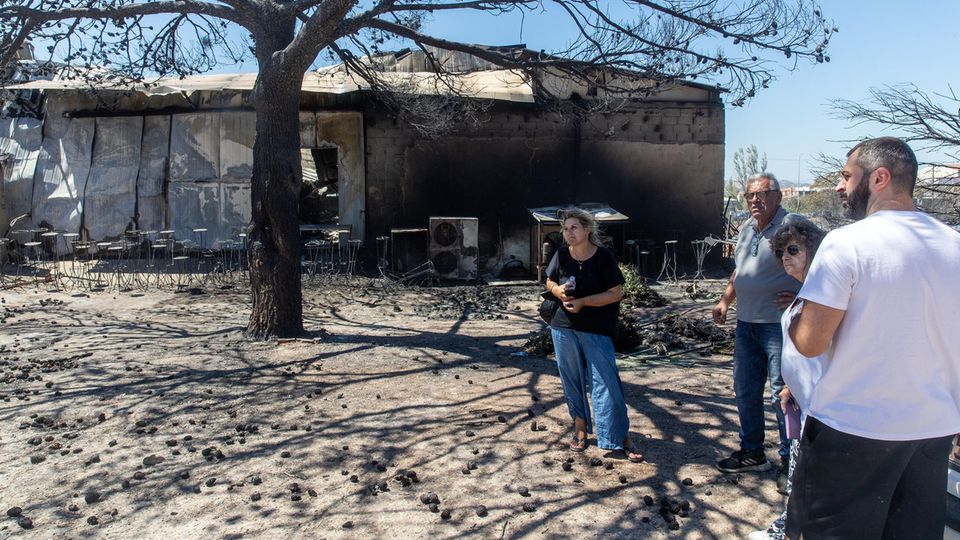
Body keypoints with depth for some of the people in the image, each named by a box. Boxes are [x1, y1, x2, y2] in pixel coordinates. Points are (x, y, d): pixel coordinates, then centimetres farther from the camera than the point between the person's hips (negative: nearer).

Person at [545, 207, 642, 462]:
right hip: (564, 327, 4)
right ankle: (580, 426, 30)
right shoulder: (561, 255, 0)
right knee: (571, 380, 12)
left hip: (597, 330, -4)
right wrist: (559, 291, -9)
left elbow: (616, 293, -11)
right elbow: (550, 282, 15)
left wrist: (583, 301, -19)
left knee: (606, 381, -5)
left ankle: (622, 437, 4)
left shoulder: (603, 256, -10)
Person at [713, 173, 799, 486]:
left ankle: (790, 462, 12)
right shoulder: (747, 229, 13)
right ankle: (752, 453, 29)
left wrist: (802, 299, -19)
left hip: (779, 325, -8)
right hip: (746, 323, 8)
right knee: (745, 391, 15)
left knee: (782, 393, -3)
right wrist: (725, 301, 19)